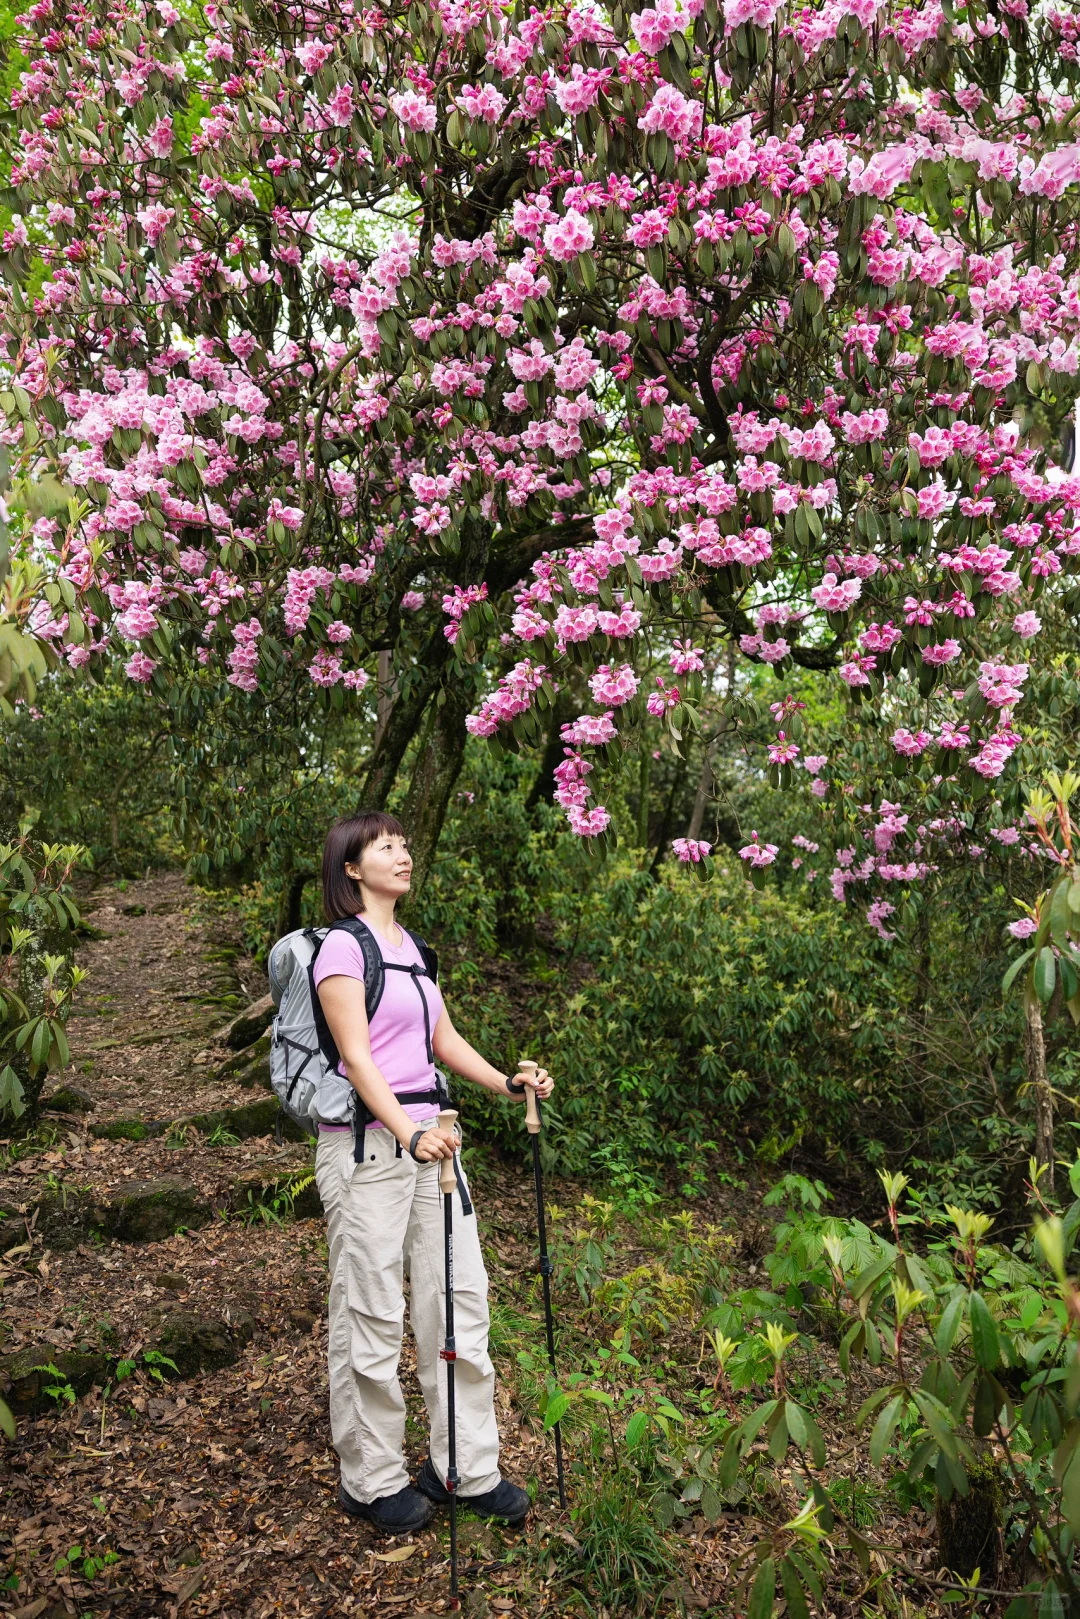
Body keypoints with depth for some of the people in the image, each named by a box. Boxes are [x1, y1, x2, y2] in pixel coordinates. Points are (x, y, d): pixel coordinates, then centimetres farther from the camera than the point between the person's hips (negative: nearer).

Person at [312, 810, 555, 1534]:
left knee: (460, 1295, 11)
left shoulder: (412, 946, 14)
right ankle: (373, 1481, 23)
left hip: (426, 1133, 8)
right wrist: (410, 1135, -29)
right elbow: (357, 1058, -18)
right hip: (365, 1141, -8)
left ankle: (469, 1468, 26)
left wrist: (506, 1082, 3)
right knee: (372, 1313, 4)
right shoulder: (342, 945, -10)